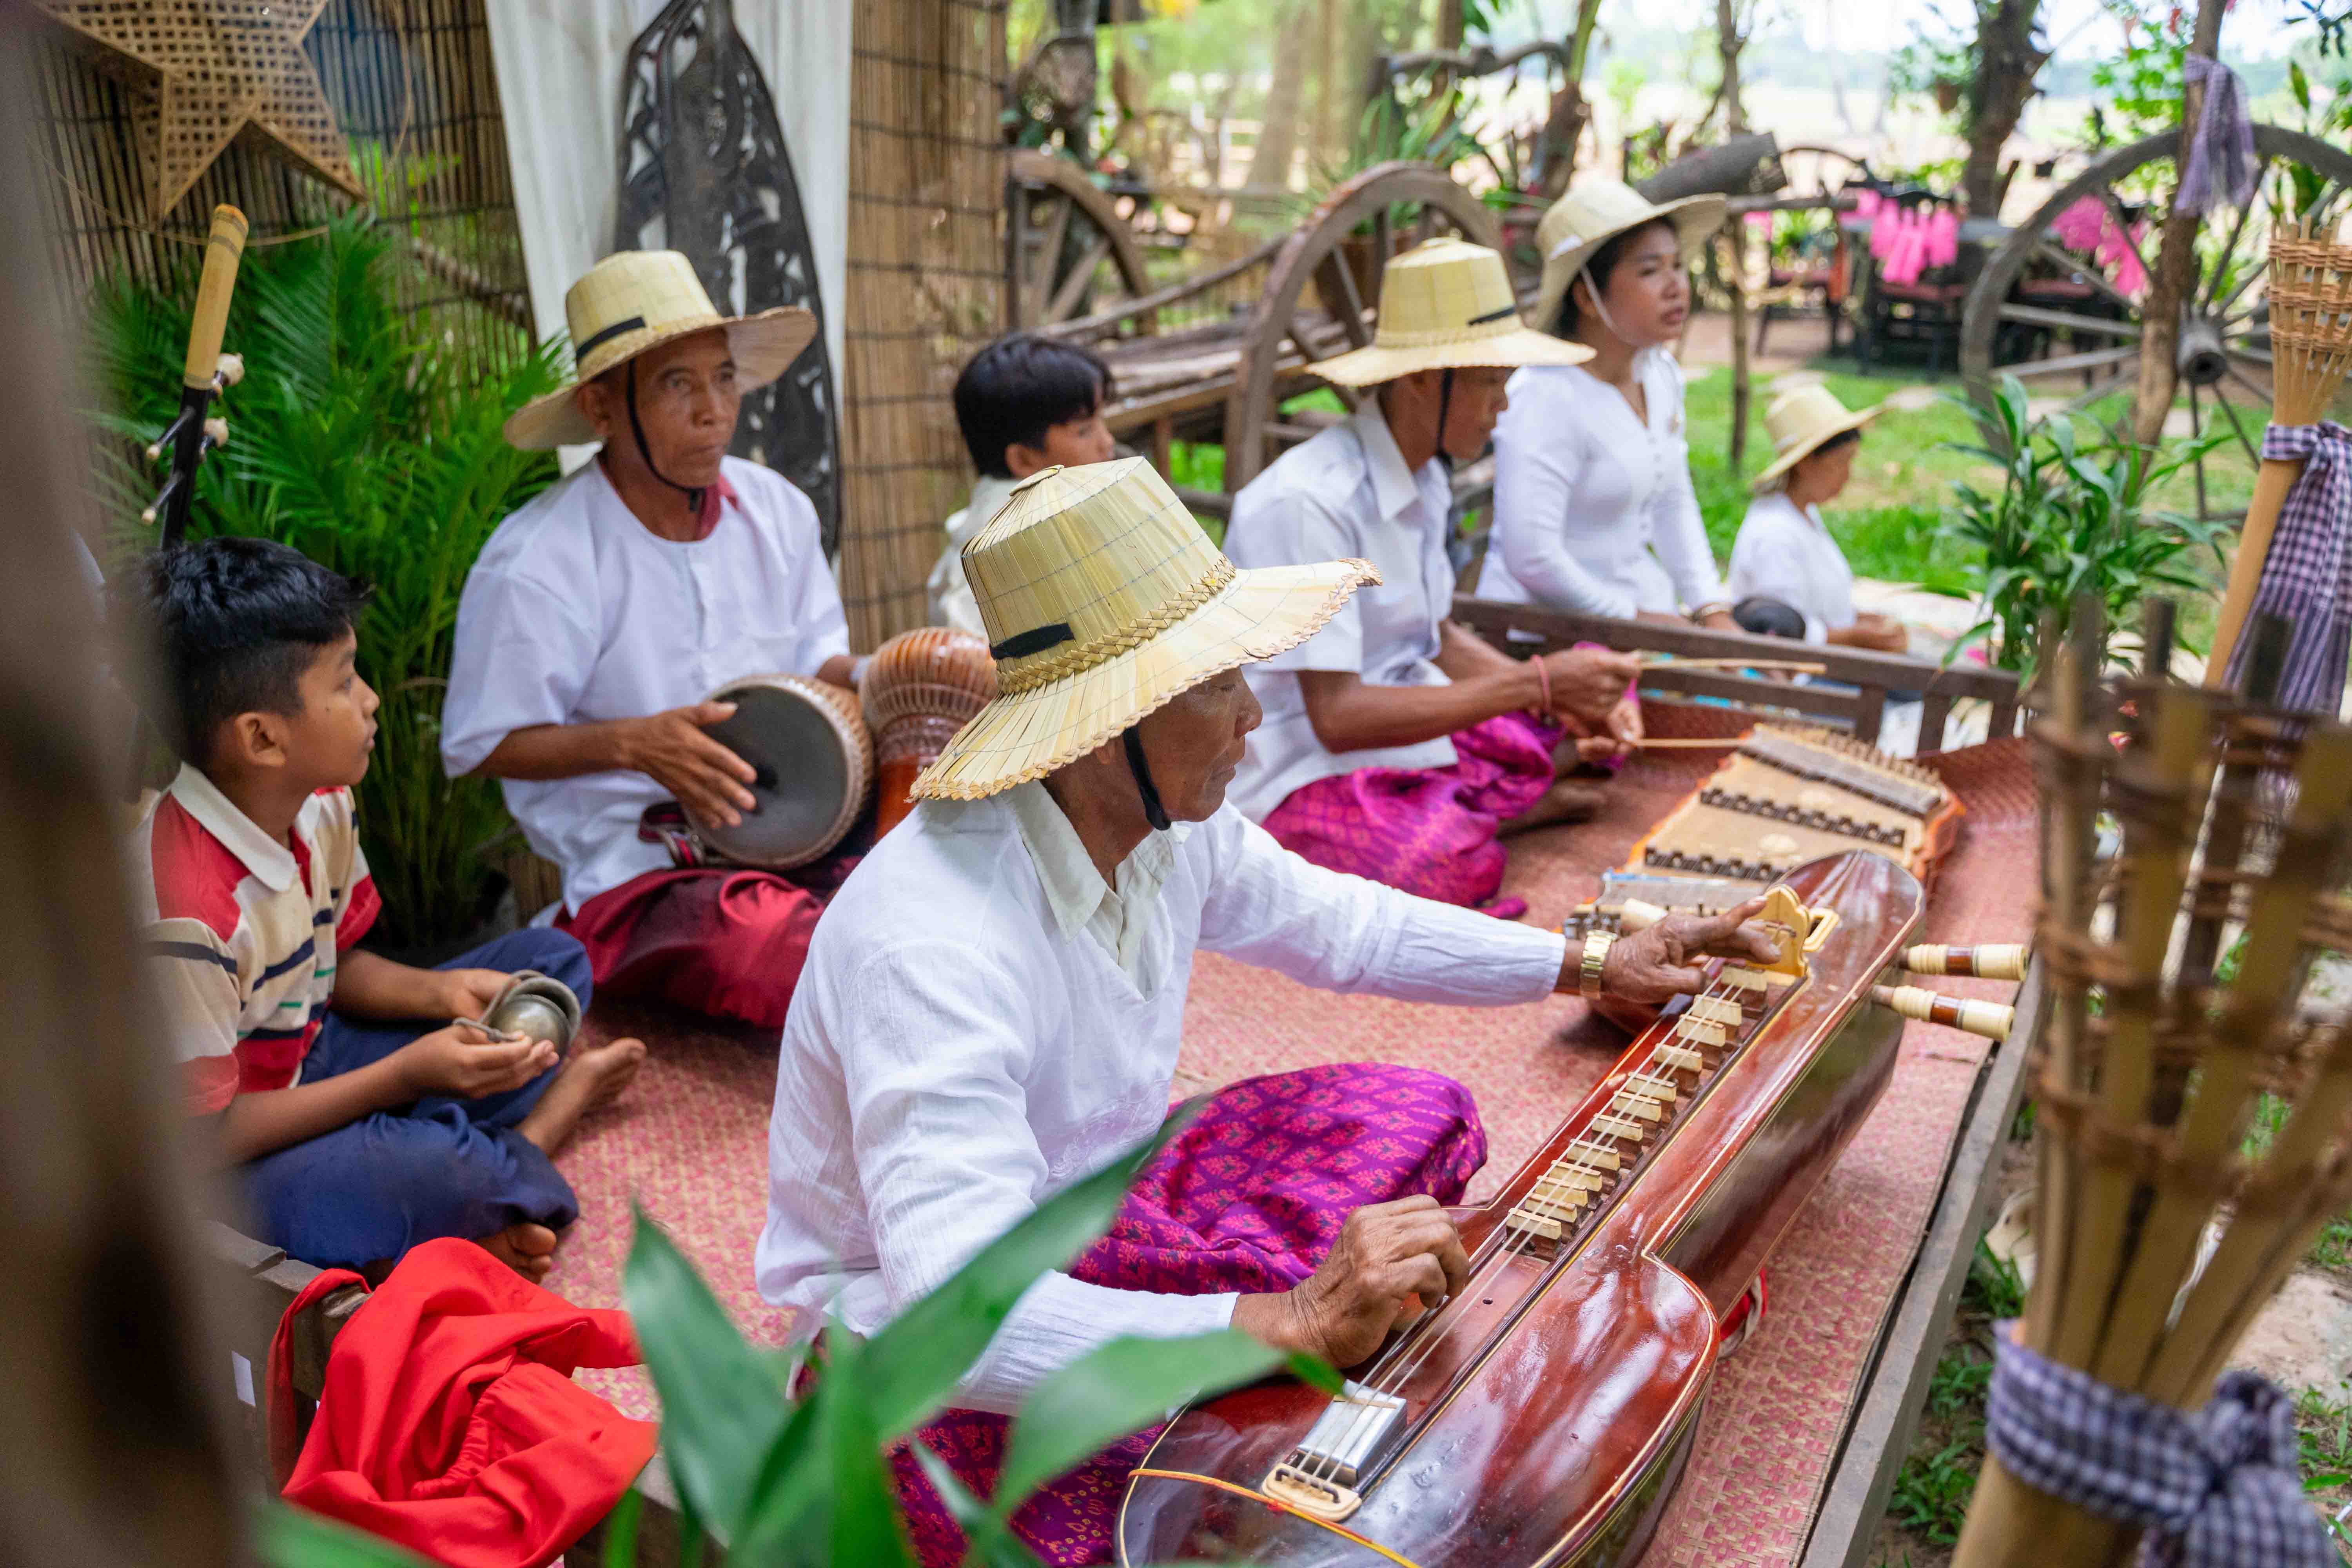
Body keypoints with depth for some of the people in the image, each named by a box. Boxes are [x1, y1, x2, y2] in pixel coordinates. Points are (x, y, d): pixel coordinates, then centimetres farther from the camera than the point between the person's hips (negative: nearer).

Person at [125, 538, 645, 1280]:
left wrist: (442, 992, -9)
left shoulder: (321, 807, -5)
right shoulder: (185, 912, -32)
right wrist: (408, 1074, -24)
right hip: (221, 1179, -9)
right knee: (421, 1168, -40)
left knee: (553, 963, 7)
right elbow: (205, 1136, -25)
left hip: (308, 1065, 9)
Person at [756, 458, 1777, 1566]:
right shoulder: (933, 950, -36)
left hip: (1088, 1201, 8)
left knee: (1420, 1119, 3)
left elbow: (1337, 923, 10)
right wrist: (1295, 1327, -46)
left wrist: (1590, 969, 13)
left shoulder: (1165, 820, -9)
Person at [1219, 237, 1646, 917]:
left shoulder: (1425, 477, 6)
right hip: (1305, 776, -9)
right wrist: (1535, 683, -24)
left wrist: (1564, 698, -3)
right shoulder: (1308, 502, -23)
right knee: (1458, 863, -37)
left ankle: (1461, 817, -7)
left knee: (1609, 686, 9)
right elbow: (1336, 717, -26)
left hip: (1414, 727, 9)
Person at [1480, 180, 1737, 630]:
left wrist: (1712, 611, 7)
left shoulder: (1661, 373, 7)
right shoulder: (1547, 397, -19)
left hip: (1648, 607, 8)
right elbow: (1531, 557, -24)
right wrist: (1634, 618, -13)